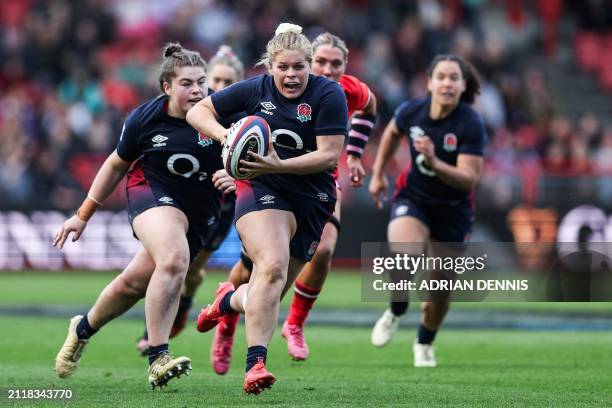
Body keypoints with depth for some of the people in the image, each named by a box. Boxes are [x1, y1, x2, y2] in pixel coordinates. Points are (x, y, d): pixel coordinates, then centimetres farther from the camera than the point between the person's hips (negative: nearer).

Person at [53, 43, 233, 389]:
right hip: (152, 191, -2)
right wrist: (84, 214, 10)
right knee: (175, 259, -32)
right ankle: (158, 360, -30)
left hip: (200, 212, 2)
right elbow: (118, 164, 6)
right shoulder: (145, 117, -10)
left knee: (134, 282, 5)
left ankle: (84, 328, 36)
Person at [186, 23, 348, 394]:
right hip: (261, 190, -1)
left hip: (312, 200, 2)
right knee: (272, 267, -29)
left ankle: (230, 300, 45)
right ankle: (256, 363, -32)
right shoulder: (256, 89, -1)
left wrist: (279, 165, -25)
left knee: (268, 294, 8)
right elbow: (198, 111, 6)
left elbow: (329, 155, -14)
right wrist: (225, 135, -15)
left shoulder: (328, 94, -8)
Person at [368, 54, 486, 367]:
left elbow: (468, 179, -26)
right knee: (406, 255, -30)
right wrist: (378, 174, 14)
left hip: (453, 209, 0)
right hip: (413, 198, 0)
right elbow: (392, 133, 12)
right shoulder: (411, 111, -14)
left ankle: (425, 343, 36)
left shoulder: (471, 125, -22)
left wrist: (434, 163, -40)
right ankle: (396, 312, 1)